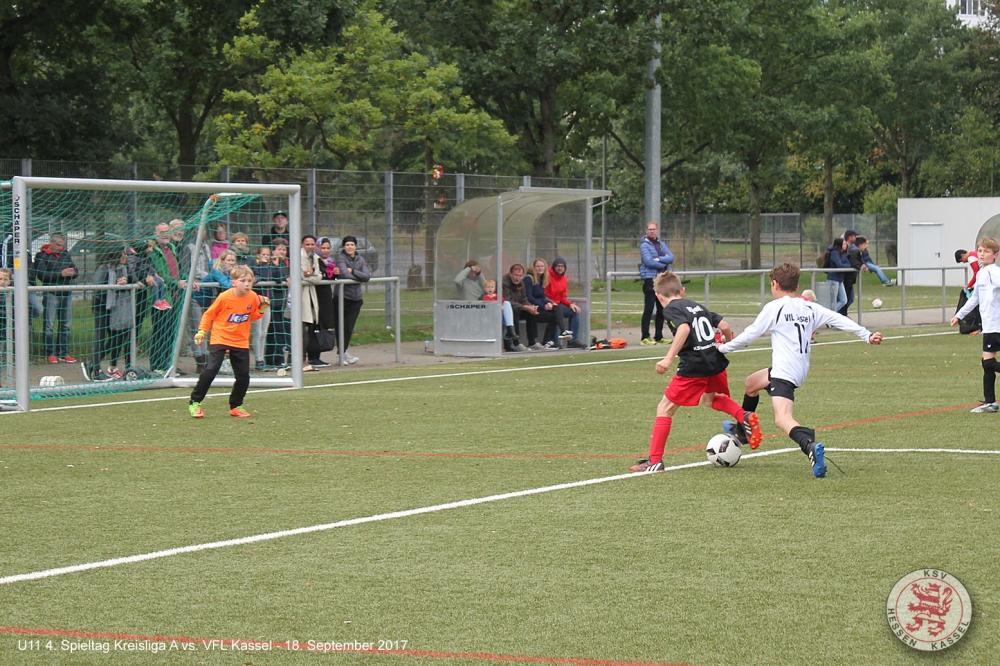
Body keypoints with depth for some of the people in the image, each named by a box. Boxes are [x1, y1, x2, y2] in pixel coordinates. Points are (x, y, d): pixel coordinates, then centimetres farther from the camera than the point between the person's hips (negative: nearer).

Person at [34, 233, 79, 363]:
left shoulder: (65, 255, 16)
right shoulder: (41, 256, 0)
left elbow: (75, 273, 16)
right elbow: (41, 275, -12)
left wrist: (72, 273, -9)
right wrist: (61, 274, -17)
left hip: (66, 293, 5)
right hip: (51, 294, -5)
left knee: (65, 325, 6)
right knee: (50, 325, -5)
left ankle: (63, 353, 12)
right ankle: (50, 354, -1)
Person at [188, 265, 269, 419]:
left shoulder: (253, 297, -3)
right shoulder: (225, 297, -15)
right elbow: (209, 314, -3)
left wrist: (262, 309, -4)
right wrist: (202, 331, -9)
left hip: (241, 342, 4)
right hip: (220, 339, -4)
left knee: (243, 376, 1)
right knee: (210, 370, -15)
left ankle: (236, 406, 20)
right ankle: (195, 403, -4)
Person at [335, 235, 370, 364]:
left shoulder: (360, 259, 10)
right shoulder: (341, 258, -5)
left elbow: (367, 276, 0)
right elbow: (344, 274, -19)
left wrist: (353, 271, -11)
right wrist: (358, 278, -6)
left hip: (356, 298, 4)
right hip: (342, 296, -4)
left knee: (349, 328, 4)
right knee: (341, 327, -3)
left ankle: (343, 352, 15)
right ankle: (342, 353, 5)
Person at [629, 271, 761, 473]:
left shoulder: (671, 310, -2)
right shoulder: (698, 306, 19)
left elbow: (684, 328, -22)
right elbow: (724, 326, 13)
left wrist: (668, 359, -27)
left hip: (693, 367, -7)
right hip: (716, 364, 7)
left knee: (664, 409, 5)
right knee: (709, 399, 36)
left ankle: (655, 461, 1)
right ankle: (745, 416, 12)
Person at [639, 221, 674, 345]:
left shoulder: (662, 244, 15)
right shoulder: (644, 245, -4)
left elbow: (671, 258, 2)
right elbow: (649, 261, -17)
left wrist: (659, 259, -13)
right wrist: (664, 263, -6)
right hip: (650, 279, -7)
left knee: (661, 309, 9)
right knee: (649, 309, -8)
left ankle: (659, 336, 16)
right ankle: (645, 337, -5)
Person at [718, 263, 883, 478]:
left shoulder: (774, 308, -4)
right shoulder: (810, 308, 13)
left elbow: (750, 334, -1)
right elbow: (839, 320, 7)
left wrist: (723, 348, 12)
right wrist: (866, 335, 9)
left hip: (784, 371, -8)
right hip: (801, 370, 8)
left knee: (782, 418, -19)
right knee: (750, 384, 28)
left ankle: (810, 446, -47)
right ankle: (741, 430, 47)